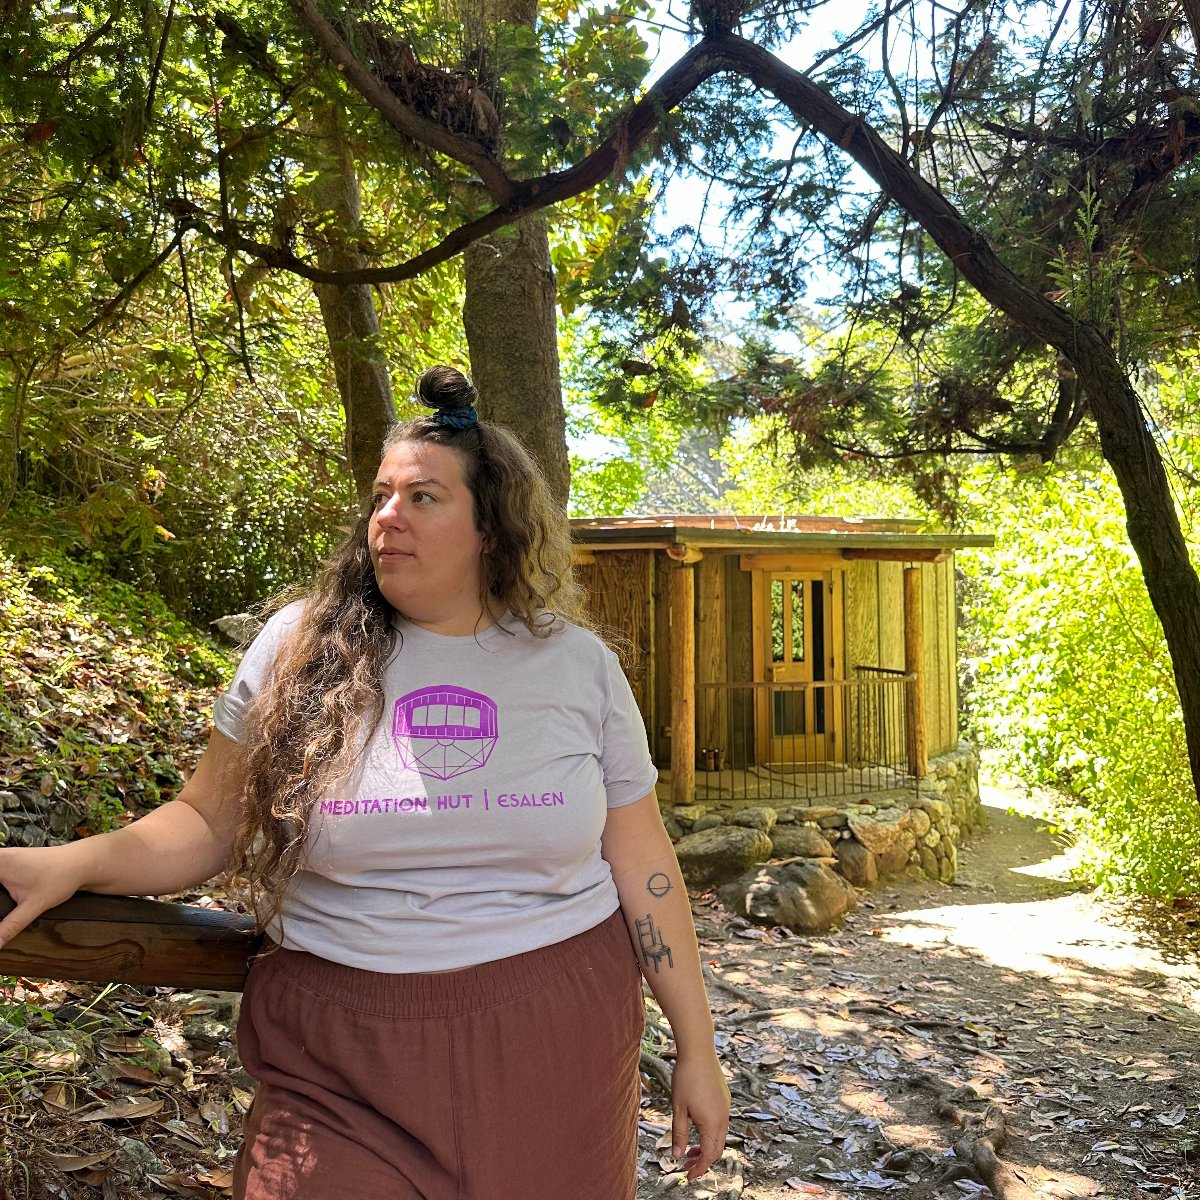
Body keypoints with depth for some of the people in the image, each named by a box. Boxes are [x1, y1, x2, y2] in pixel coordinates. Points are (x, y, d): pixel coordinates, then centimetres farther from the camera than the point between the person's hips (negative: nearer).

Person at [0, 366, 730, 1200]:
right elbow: (209, 824, 2)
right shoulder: (301, 648, -2)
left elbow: (641, 864, 4)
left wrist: (696, 1047, 5)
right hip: (343, 1063, 0)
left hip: (555, 1044, 1)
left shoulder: (579, 664, 0)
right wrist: (78, 862, -16)